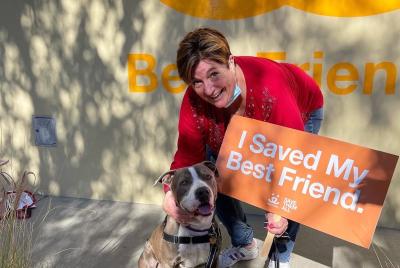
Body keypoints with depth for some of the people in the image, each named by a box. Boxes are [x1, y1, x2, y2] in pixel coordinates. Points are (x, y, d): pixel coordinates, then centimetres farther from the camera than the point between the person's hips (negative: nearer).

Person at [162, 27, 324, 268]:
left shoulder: (271, 91, -45)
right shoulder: (195, 101, -31)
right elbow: (188, 156, -28)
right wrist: (172, 193, -48)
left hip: (302, 111, -3)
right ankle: (245, 245, 21)